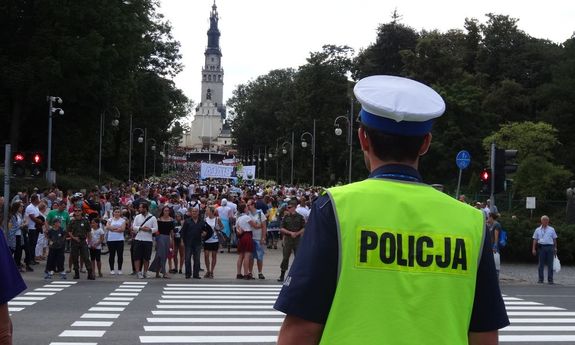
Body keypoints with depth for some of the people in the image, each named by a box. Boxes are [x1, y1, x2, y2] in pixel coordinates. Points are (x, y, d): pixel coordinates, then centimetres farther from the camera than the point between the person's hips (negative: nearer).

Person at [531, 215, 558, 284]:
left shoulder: (551, 229, 10)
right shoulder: (538, 230, 9)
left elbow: (554, 239, 12)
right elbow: (535, 240, 8)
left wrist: (555, 248, 8)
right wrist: (533, 249, 1)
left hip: (550, 247, 0)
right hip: (541, 247, 0)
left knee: (550, 264, 0)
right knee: (541, 264, 3)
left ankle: (550, 279, 5)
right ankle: (540, 279, 9)